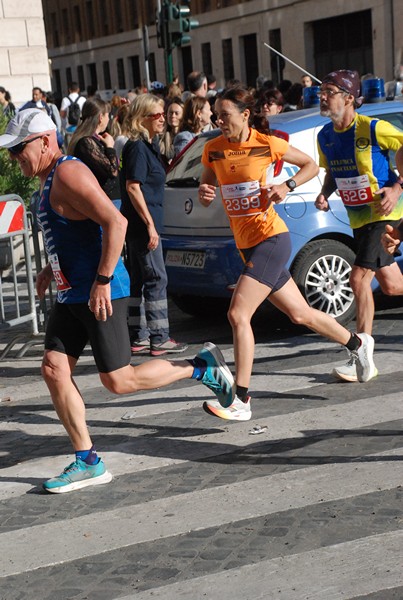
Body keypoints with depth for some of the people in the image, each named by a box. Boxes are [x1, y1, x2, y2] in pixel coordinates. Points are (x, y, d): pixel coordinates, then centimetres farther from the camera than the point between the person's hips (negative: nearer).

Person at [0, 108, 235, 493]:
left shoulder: (68, 173, -17)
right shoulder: (49, 179, 14)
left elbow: (115, 223, -25)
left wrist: (102, 280, -25)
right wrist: (51, 268, 18)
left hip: (99, 294, -10)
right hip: (71, 294, 10)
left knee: (118, 381, -5)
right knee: (54, 370, 3)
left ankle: (202, 367, 13)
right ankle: (88, 463, 9)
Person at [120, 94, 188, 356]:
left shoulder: (148, 145, 16)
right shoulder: (137, 147, -14)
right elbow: (133, 187, -19)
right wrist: (150, 224, -21)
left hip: (140, 225, 10)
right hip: (142, 224, -10)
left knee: (139, 280, 12)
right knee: (156, 280, -7)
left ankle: (138, 336, 19)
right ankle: (160, 339, -3)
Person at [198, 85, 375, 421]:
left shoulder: (267, 144, -9)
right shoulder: (213, 150, 3)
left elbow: (311, 165, 5)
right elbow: (205, 197, 11)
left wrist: (287, 186, -12)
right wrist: (204, 194, -12)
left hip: (270, 239, -6)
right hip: (246, 245, 6)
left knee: (238, 315, -18)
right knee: (300, 314, 17)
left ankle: (241, 402, -13)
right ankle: (358, 343, 41)